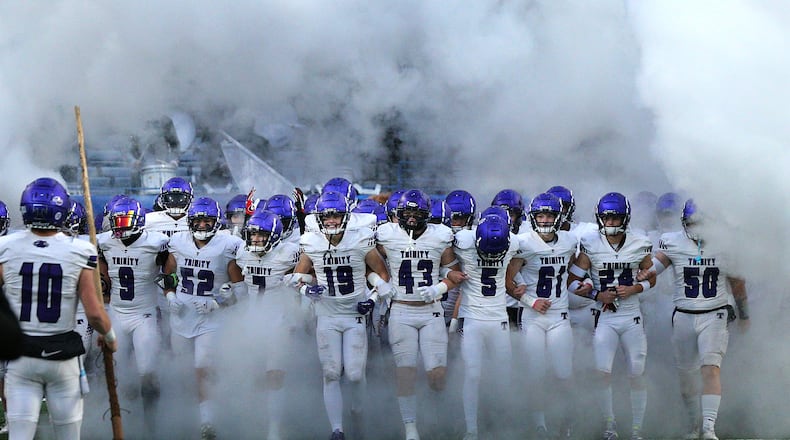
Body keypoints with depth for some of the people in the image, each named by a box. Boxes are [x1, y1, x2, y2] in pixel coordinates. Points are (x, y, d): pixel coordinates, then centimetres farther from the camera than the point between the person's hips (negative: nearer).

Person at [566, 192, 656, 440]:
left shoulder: (639, 245, -1)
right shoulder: (590, 245, -6)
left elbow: (652, 278, 11)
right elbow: (572, 282, -1)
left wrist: (633, 289, -8)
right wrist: (598, 295, -14)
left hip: (632, 317, 1)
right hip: (604, 318, -1)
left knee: (637, 374, 3)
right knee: (602, 372, -10)